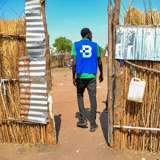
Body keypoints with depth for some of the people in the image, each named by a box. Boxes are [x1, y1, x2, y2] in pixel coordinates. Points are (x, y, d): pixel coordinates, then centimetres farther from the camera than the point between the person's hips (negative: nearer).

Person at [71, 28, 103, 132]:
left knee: (80, 95, 19)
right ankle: (93, 124, 7)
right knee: (93, 98, 5)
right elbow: (99, 62, 9)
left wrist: (73, 76, 1)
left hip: (80, 75, 0)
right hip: (92, 76, 0)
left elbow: (74, 62, -7)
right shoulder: (95, 45, 4)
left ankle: (82, 120, 14)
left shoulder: (76, 45, 1)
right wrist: (101, 74, 23)